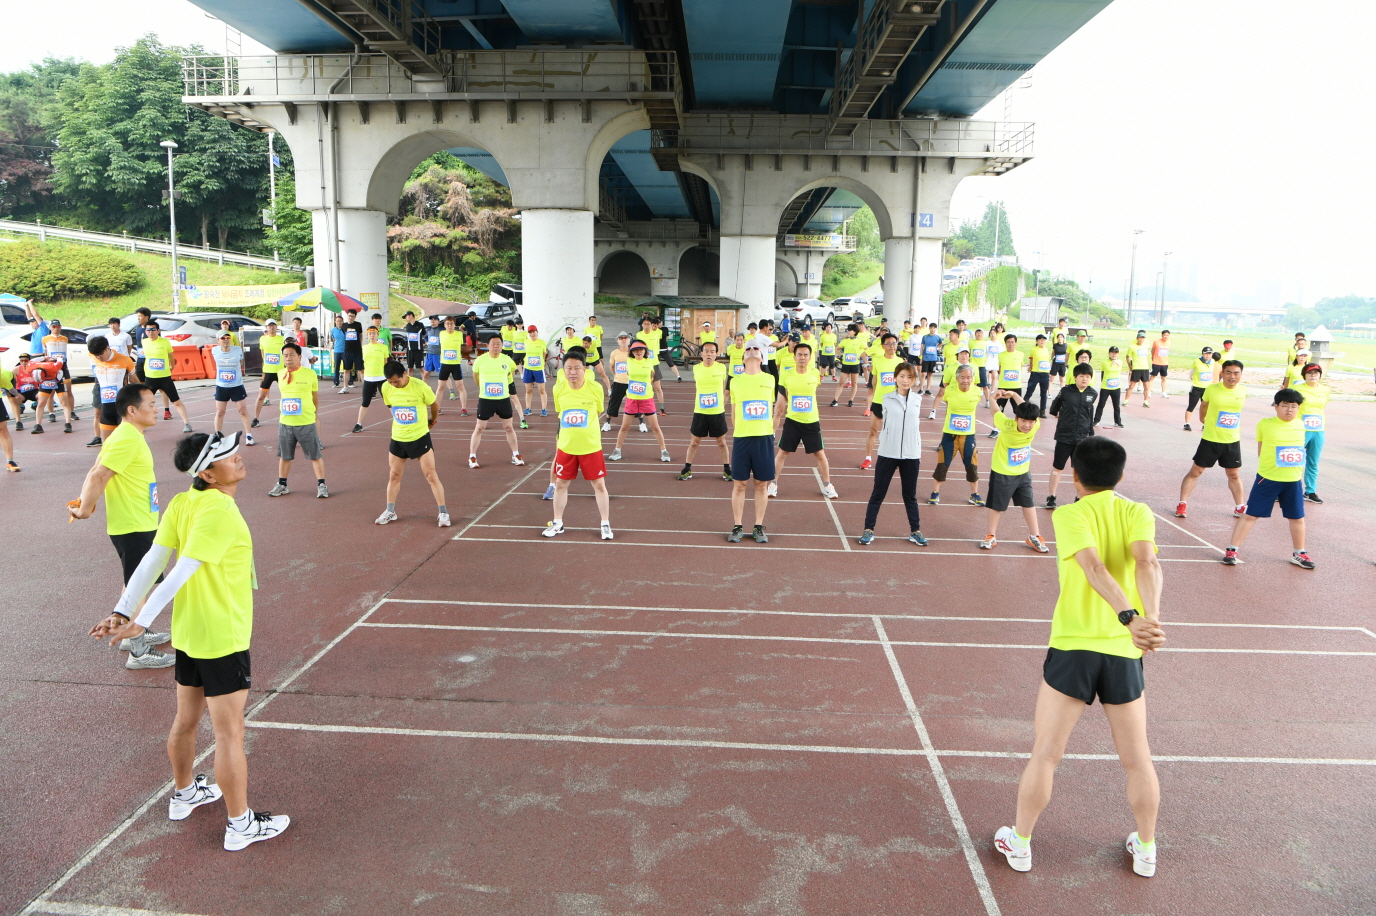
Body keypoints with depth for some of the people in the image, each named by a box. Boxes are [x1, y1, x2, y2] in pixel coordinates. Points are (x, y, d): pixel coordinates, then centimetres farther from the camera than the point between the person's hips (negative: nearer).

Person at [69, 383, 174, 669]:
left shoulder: (129, 436, 10)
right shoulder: (127, 439, -21)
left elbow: (95, 472, 11)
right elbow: (98, 476, -26)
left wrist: (83, 502, 2)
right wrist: (85, 509, -15)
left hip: (138, 525, 10)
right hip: (133, 527, -10)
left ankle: (136, 635, 36)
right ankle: (139, 653, 7)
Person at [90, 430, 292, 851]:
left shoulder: (181, 504, -1)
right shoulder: (221, 513, -24)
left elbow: (152, 562, -4)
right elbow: (180, 573, -27)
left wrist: (122, 612, -5)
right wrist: (140, 622, -24)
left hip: (188, 634, 8)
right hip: (224, 641, -8)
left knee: (186, 721, 25)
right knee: (230, 735, 3)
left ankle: (184, 795, 45)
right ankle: (240, 825, 16)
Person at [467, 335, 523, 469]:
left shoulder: (507, 360, -3)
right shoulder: (480, 360, -7)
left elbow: (512, 371, 19)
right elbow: (475, 374, 12)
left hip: (504, 399, 2)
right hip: (485, 400, -2)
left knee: (508, 427, 10)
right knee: (479, 428, 3)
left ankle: (516, 455, 20)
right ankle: (472, 457, 10)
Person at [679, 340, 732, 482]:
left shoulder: (722, 368, -5)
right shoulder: (696, 368, -2)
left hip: (718, 413, -1)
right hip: (699, 413, 1)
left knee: (721, 442, 10)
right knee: (694, 442, 8)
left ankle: (727, 470, 23)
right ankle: (687, 469, 19)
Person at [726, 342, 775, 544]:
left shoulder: (770, 380, 6)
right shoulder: (736, 381, 5)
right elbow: (733, 413, 12)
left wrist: (768, 428, 10)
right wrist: (745, 426, 2)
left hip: (765, 438, 1)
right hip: (742, 438, 0)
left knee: (762, 484, 7)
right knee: (739, 484, 4)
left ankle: (759, 527, 19)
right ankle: (737, 527, 16)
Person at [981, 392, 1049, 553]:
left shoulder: (1035, 426, -19)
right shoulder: (1007, 425, -28)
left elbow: (1027, 410, 0)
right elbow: (996, 412, -7)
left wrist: (1014, 394, 1)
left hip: (1023, 473, 4)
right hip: (1002, 474, -3)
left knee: (1028, 503, 15)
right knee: (996, 504, 9)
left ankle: (1034, 537, 29)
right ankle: (991, 536, 25)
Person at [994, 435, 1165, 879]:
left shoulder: (1069, 515, -5)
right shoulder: (1137, 512, 2)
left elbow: (1094, 566, -23)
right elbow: (1147, 563, -18)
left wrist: (1130, 618, -32)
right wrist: (1152, 617, -31)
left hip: (1072, 647, -3)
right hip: (1124, 653, 3)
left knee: (1045, 755, 10)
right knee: (1137, 759, 20)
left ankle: (1019, 843, 23)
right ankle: (1145, 850, 36)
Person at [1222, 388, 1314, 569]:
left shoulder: (1300, 425, 5)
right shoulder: (1265, 425, -6)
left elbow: (1299, 451, 17)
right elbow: (1261, 451, 4)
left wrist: (1300, 475, 17)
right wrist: (1267, 468, 0)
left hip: (1293, 481, 4)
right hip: (1267, 479, -4)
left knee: (1297, 518, 13)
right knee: (1250, 514, -1)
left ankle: (1299, 554, 30)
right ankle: (1232, 550, 5)